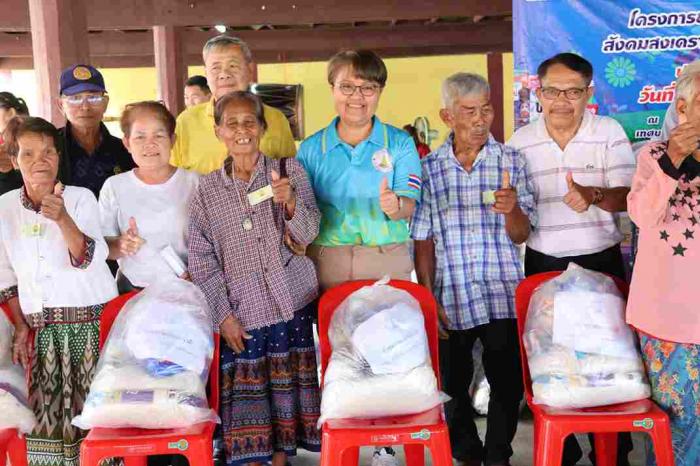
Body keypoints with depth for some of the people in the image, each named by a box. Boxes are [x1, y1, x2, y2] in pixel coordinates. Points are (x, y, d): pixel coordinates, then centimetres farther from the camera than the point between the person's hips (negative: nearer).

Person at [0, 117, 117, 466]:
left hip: (91, 322, -2)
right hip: (41, 329, 3)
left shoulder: (81, 198, -3)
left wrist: (62, 218, -30)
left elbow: (89, 259, -15)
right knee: (46, 416, 2)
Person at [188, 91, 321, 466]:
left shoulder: (289, 171, 0)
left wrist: (289, 203, -26)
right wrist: (223, 313, -3)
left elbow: (307, 235, -6)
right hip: (241, 309, 0)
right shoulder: (206, 190, 2)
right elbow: (201, 259, 3)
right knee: (246, 384, 2)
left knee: (287, 379, 6)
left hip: (291, 301, 0)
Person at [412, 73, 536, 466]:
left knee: (507, 382, 3)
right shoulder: (429, 168, 3)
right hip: (449, 298, 1)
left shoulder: (512, 161, 1)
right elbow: (423, 241, 4)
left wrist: (511, 209, -21)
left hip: (503, 296, 0)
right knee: (453, 386, 9)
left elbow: (521, 236, 0)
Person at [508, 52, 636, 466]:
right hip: (543, 266, 2)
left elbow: (626, 197, -11)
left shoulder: (610, 133, -3)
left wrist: (593, 195, -31)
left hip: (601, 261, -1)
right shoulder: (520, 143, 1)